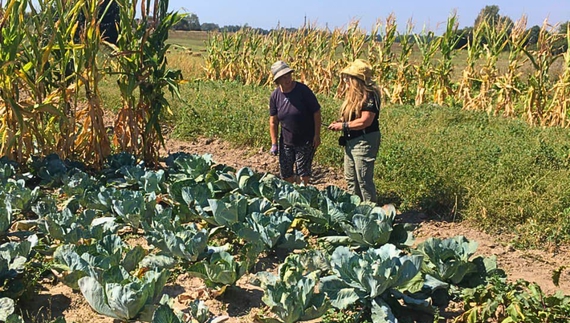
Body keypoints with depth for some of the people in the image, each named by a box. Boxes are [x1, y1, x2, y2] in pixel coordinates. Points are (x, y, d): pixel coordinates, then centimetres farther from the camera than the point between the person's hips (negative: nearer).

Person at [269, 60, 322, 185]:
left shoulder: (303, 90, -15)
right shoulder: (275, 96, -4)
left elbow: (316, 112, -10)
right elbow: (273, 121, 3)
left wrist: (317, 135, -12)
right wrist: (274, 143, 0)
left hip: (306, 141, -4)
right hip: (286, 141, 4)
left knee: (303, 174, 2)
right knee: (286, 174, 11)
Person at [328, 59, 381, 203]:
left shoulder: (369, 94, -19)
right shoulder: (353, 93, 9)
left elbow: (365, 121, -26)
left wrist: (343, 126, -18)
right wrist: (340, 121, 1)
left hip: (364, 141, -10)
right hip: (350, 141, 10)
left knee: (363, 180, -1)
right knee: (350, 178, 19)